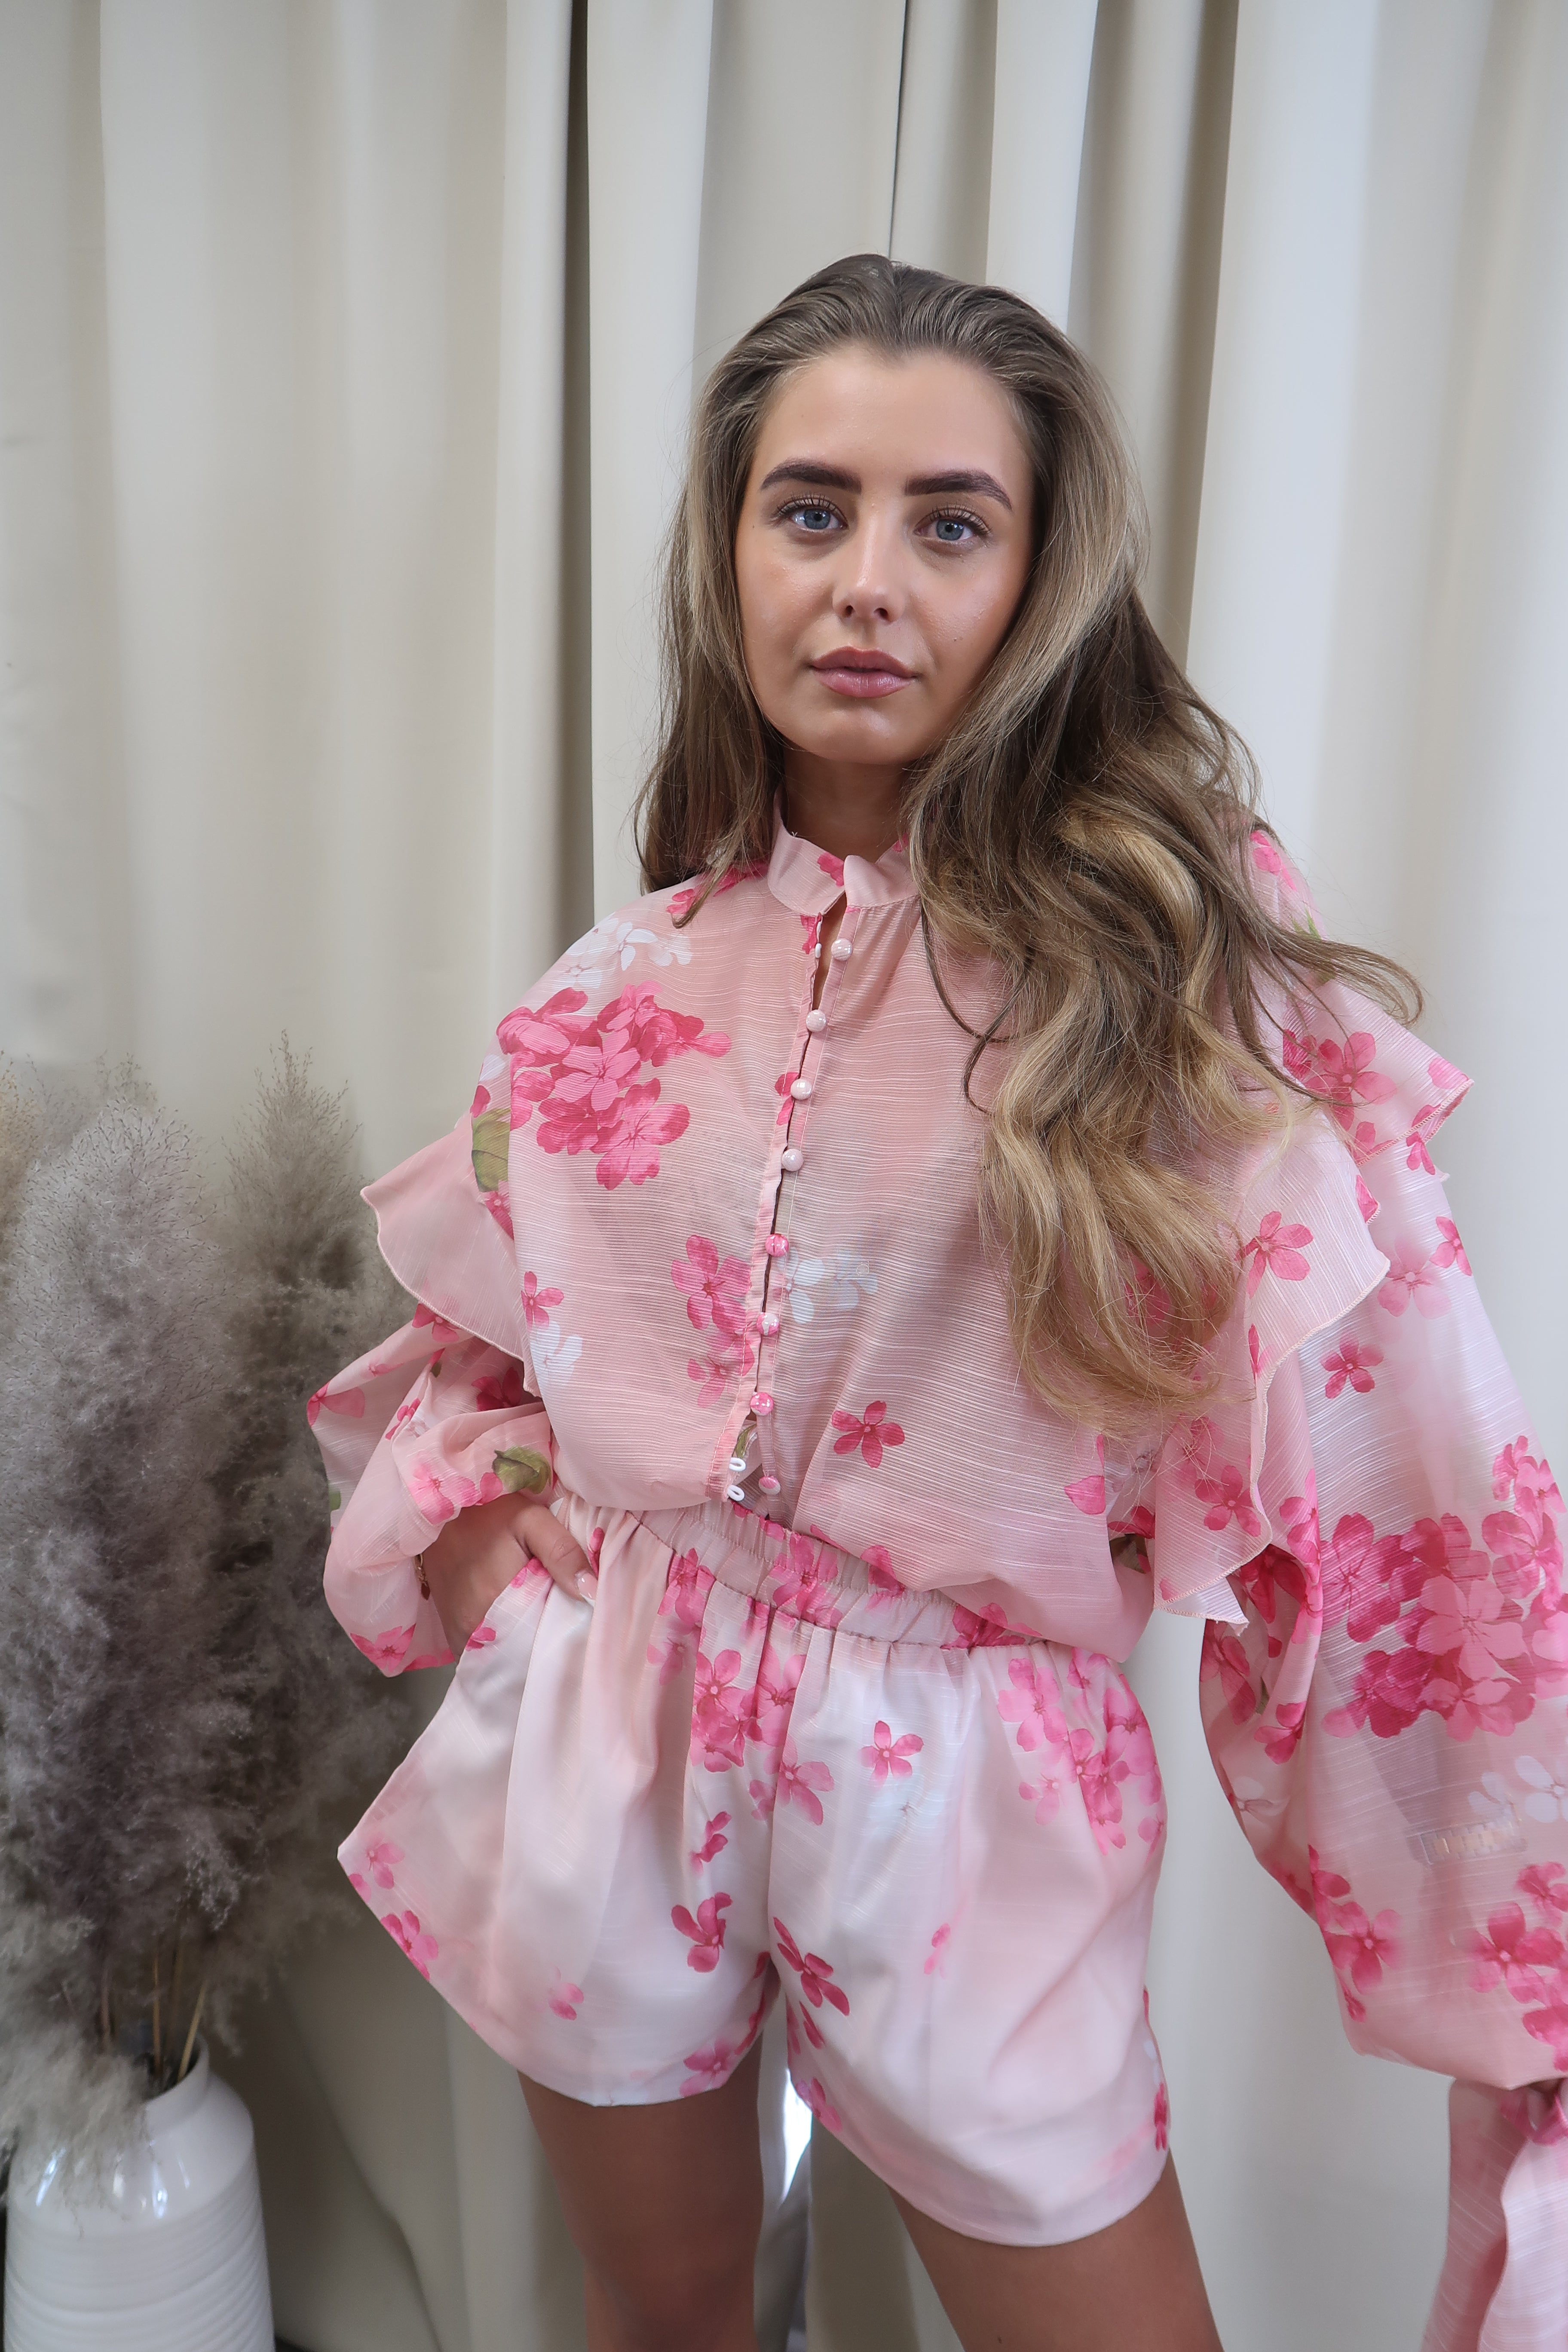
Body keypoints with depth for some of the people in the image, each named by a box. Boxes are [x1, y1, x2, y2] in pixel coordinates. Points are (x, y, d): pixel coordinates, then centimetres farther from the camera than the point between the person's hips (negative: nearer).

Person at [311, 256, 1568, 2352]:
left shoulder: (1178, 957, -12)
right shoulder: (626, 990, -2)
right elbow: (465, 1331, 14)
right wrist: (467, 1500, -4)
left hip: (962, 1789, -2)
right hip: (609, 1749, 3)